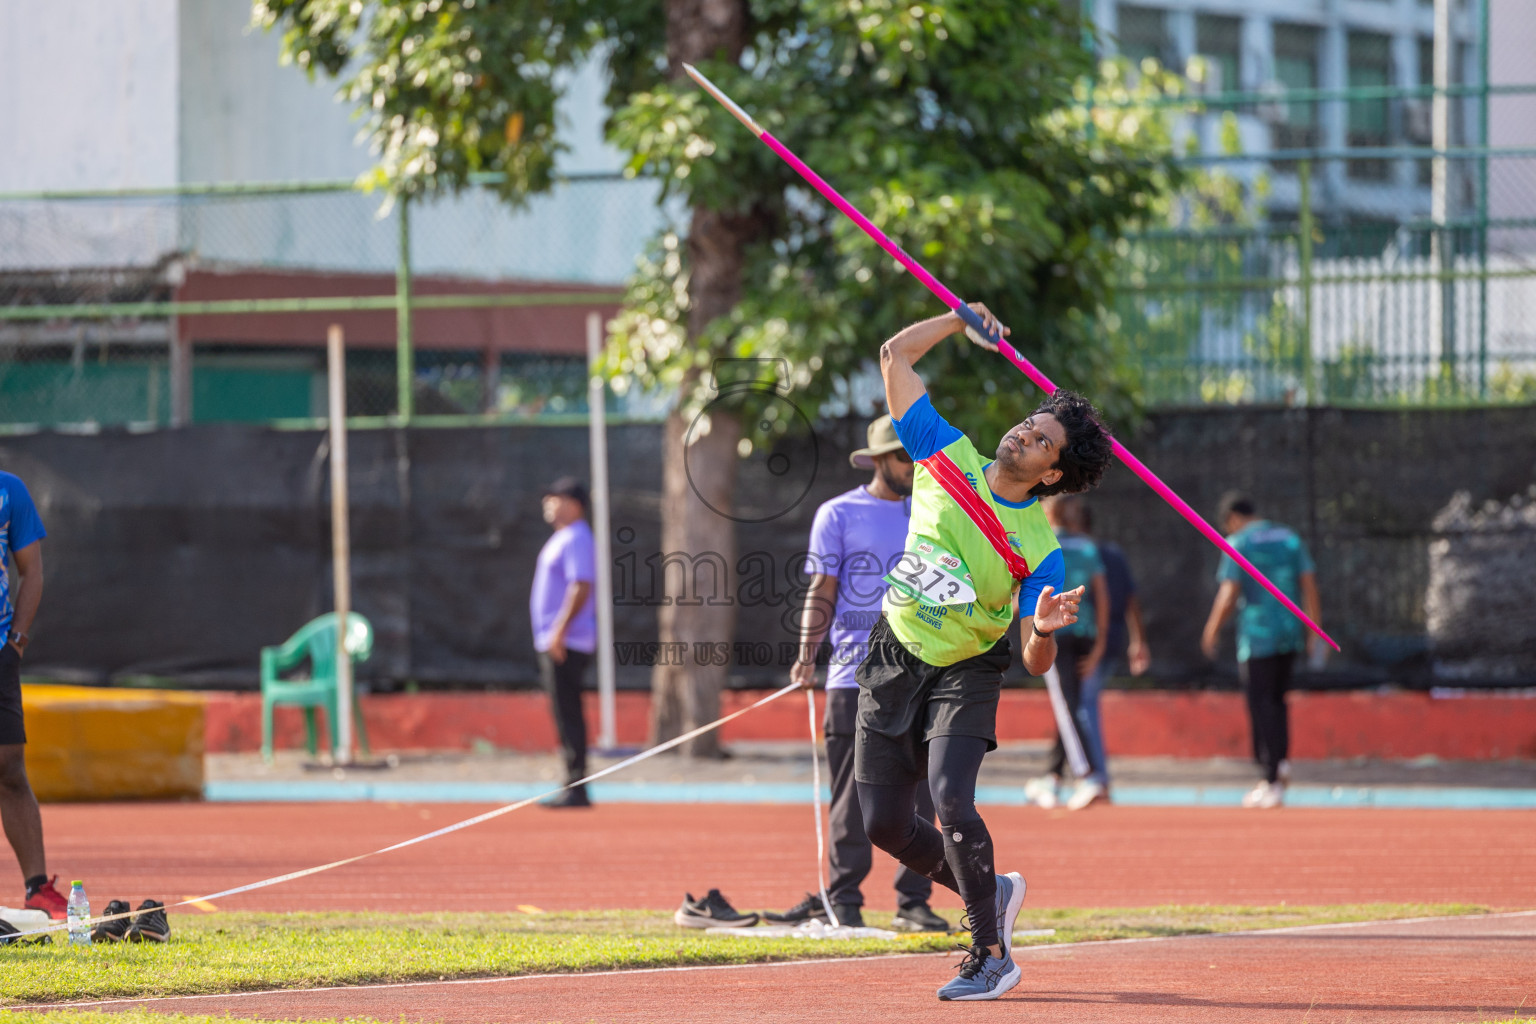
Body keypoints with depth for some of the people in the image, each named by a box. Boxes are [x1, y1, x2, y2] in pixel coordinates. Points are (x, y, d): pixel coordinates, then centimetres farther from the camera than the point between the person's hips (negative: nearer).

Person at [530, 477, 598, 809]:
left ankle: (576, 790, -11)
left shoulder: (576, 540, -12)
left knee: (568, 716, -11)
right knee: (565, 716, 11)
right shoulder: (562, 539, 19)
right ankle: (574, 787, 13)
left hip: (566, 644, -11)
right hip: (554, 642, 11)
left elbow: (581, 588, -22)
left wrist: (560, 631, -26)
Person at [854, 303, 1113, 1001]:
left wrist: (1045, 629, -37)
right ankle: (992, 893, 29)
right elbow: (895, 358, 4)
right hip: (894, 660, 5)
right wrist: (961, 320, 4)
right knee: (884, 824, 4)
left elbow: (1035, 664, -16)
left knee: (951, 803, -25)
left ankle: (991, 955, -9)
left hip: (964, 677, -5)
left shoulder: (1040, 550, -15)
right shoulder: (947, 458, -4)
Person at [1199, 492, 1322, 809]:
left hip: (1256, 637, -6)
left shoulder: (1238, 544, -6)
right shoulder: (1290, 539, 10)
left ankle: (1272, 783, -2)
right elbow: (1309, 585, 7)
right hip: (1289, 634, 6)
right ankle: (1281, 762, 3)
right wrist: (1315, 631, 10)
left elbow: (1228, 595, -11)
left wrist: (1212, 632, 0)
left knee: (1262, 705, -1)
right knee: (1276, 701, 20)